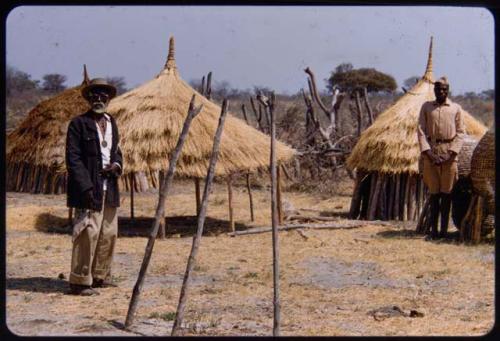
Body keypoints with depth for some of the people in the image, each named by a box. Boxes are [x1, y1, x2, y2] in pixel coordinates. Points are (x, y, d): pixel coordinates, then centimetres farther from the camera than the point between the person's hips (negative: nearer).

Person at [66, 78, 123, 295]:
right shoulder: (79, 124, -6)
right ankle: (79, 281, -3)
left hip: (109, 188, 7)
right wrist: (86, 187, -18)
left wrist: (117, 164, 0)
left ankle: (100, 276, 22)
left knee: (109, 234, 11)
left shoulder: (112, 123, 16)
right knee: (88, 233, -10)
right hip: (88, 189, -7)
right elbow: (73, 158, -10)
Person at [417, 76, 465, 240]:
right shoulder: (426, 107, 9)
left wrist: (451, 153, -8)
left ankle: (444, 229, 3)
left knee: (446, 192, -1)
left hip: (449, 154, 0)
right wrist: (428, 152, -9)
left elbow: (460, 133, 5)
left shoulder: (456, 108, 8)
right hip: (431, 153, 0)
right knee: (434, 192, 2)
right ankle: (433, 229, 5)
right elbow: (420, 131, 3)